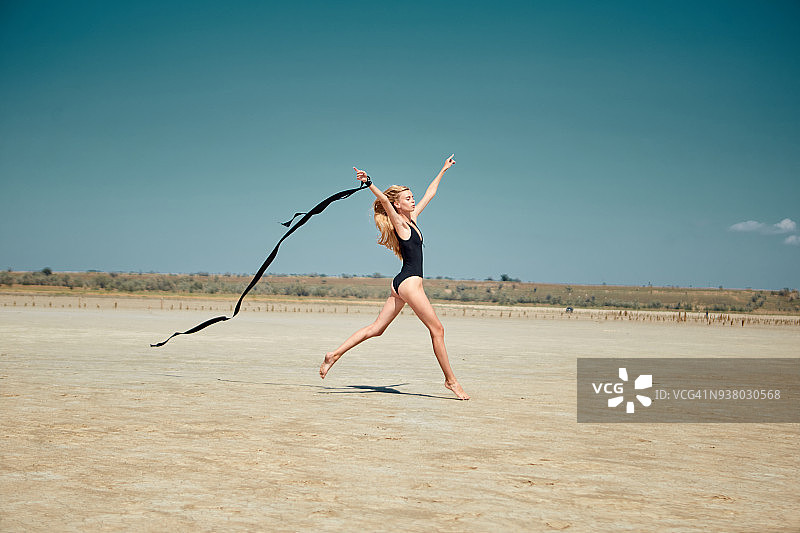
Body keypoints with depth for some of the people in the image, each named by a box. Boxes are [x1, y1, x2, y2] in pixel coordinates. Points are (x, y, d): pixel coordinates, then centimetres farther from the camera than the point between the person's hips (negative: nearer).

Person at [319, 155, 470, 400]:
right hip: (409, 282, -9)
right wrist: (369, 182, -37)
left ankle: (334, 355, 3)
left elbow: (430, 193, 26)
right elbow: (384, 200, -22)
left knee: (376, 328, 6)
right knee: (437, 330, -3)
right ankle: (451, 380, 3)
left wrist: (443, 170, 35)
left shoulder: (412, 218, 16)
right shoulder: (399, 222, -6)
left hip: (401, 284, 9)